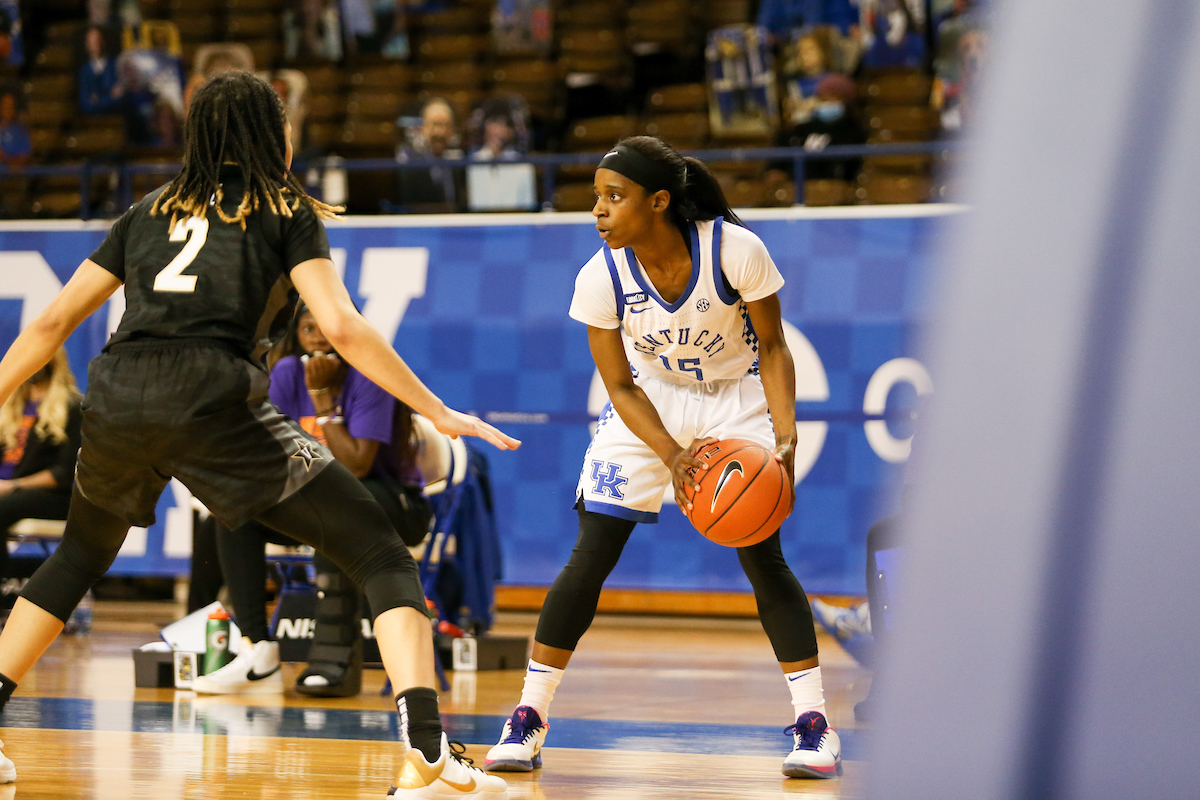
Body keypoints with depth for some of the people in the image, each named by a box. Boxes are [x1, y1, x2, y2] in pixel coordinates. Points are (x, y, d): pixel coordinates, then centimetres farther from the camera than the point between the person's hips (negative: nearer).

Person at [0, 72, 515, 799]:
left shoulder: (151, 212, 25)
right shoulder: (287, 212, 13)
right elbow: (342, 327, 0)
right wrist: (437, 412, 3)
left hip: (117, 395, 5)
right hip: (213, 400, -5)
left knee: (83, 553, 33)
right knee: (383, 557, -1)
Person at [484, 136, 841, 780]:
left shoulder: (735, 250, -27)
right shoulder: (600, 278, -22)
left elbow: (771, 348, -13)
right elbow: (621, 387, -12)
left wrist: (785, 438, -25)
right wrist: (672, 456, -27)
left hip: (736, 396, -1)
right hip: (649, 403, 1)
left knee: (763, 557, -10)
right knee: (590, 556, -8)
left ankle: (814, 723, -1)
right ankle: (528, 719, 1)